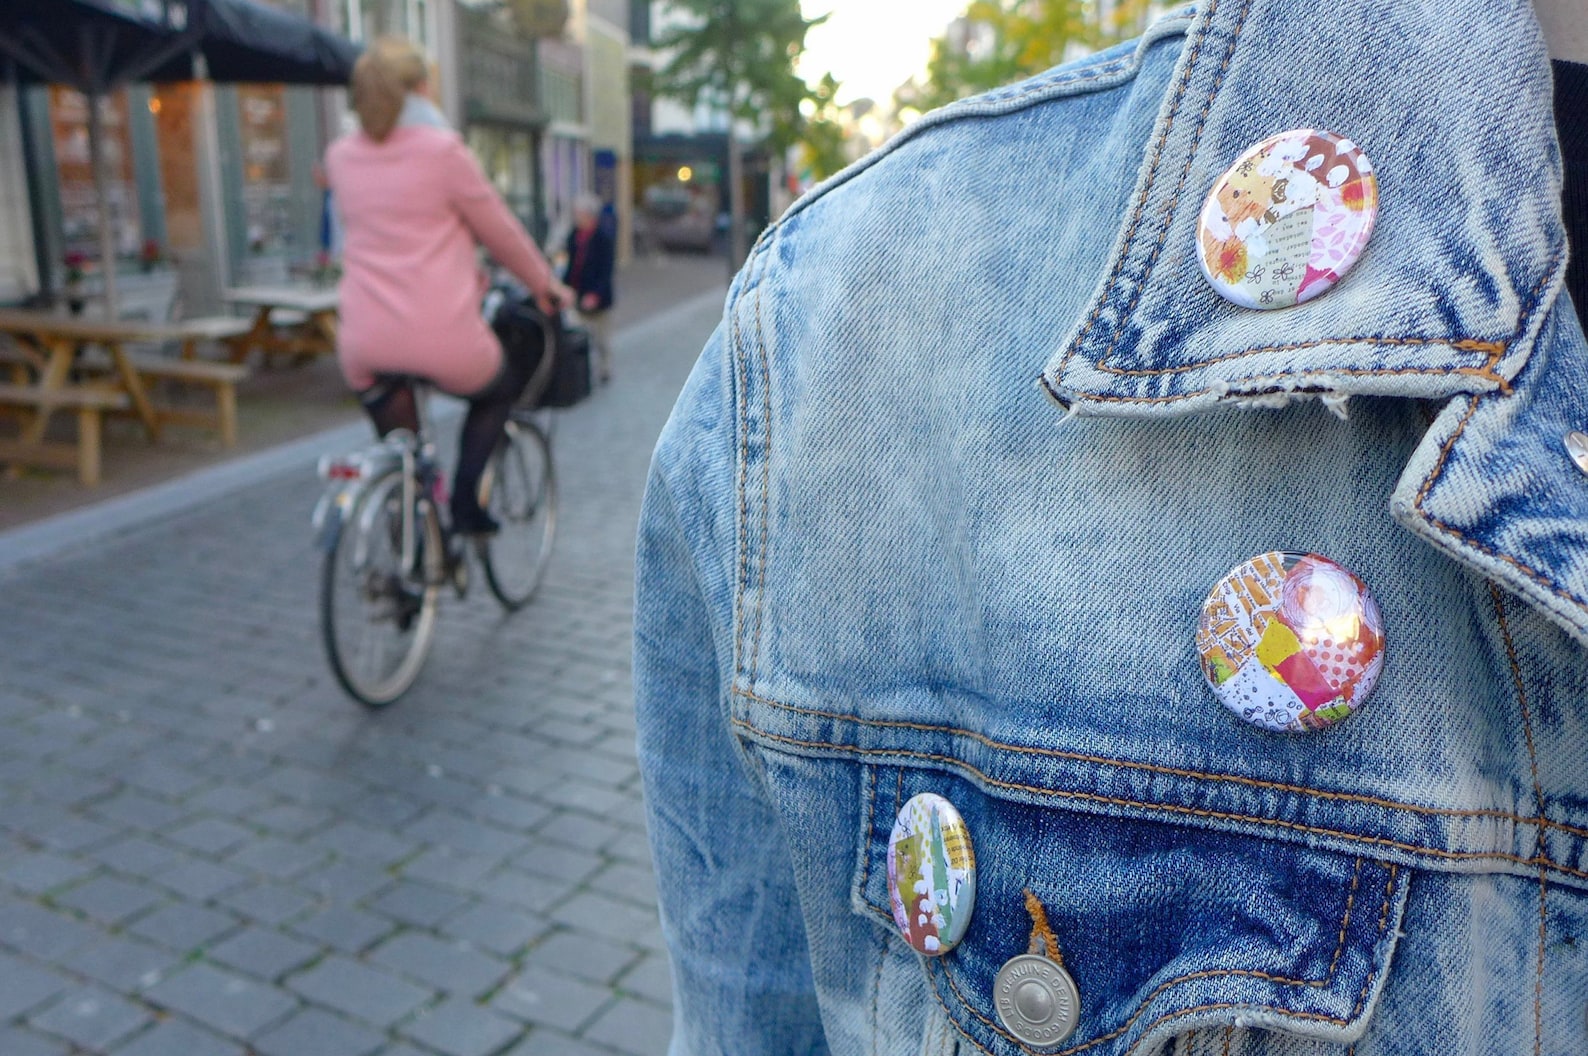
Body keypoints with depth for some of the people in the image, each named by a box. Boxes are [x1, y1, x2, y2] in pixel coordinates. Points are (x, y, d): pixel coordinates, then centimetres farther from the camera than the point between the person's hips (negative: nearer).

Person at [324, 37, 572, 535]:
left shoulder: (340, 156, 10)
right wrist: (546, 285, 21)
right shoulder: (442, 149, -4)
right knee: (498, 389, 27)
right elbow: (501, 231, 5)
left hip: (366, 345, 4)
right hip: (443, 337, -4)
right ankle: (464, 502, 13)